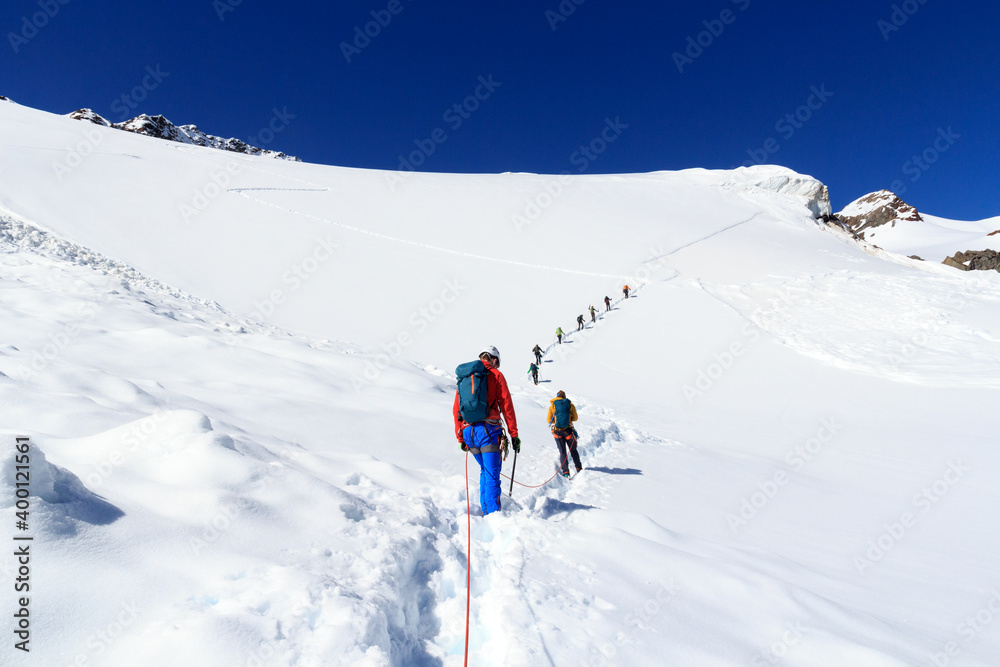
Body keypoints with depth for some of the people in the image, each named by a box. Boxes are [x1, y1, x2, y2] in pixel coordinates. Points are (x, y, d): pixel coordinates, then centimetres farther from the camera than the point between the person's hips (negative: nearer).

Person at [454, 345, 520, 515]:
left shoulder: (463, 377, 17)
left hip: (468, 431, 5)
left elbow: (456, 410, 16)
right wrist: (514, 434, 0)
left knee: (485, 471, 19)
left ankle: (486, 514, 20)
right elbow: (506, 405, -2)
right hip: (488, 430, -5)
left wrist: (460, 438, 20)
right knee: (492, 474, -3)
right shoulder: (495, 374, 3)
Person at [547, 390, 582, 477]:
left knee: (562, 452, 8)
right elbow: (575, 418, 4)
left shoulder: (552, 406, 1)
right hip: (568, 430, 0)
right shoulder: (571, 405, 2)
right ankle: (579, 468, 24)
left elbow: (549, 420, 2)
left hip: (557, 431, 0)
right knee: (573, 450, 19)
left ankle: (565, 471, -3)